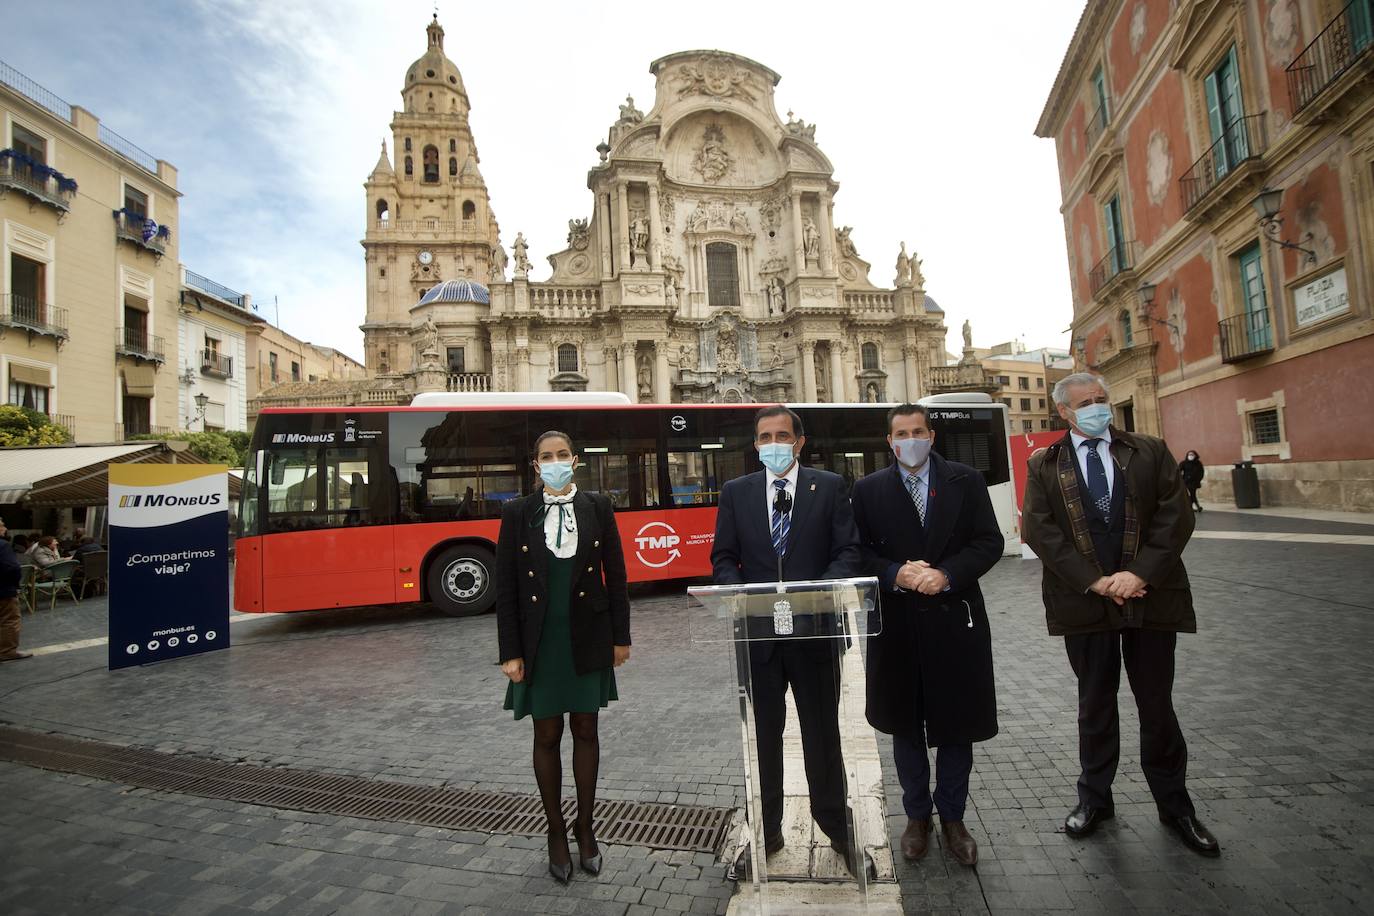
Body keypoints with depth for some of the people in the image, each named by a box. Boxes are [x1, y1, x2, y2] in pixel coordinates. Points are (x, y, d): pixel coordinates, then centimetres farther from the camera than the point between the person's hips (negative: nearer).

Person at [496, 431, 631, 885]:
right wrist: (511, 652, -6)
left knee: (585, 730, 12)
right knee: (547, 736, 11)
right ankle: (556, 833, 29)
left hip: (588, 639, 1)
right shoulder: (517, 513, -3)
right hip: (540, 642, 0)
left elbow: (615, 574, 2)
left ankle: (585, 827, 31)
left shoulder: (598, 507, -1)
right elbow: (505, 587, -3)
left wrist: (621, 636, 1)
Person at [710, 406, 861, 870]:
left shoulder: (829, 486, 1)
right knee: (763, 735, 14)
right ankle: (766, 830, 31)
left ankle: (836, 826, 33)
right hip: (757, 631, 1)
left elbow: (848, 550, -4)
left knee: (822, 732, 14)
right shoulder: (735, 492, 5)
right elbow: (723, 559, 5)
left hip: (814, 629, -1)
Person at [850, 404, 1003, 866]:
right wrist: (896, 574, -19)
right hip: (898, 623, 0)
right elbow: (860, 552, -1)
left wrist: (946, 574, -16)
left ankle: (952, 818, 32)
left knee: (957, 725, 12)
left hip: (955, 620, 0)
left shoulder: (966, 481, 2)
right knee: (906, 727, 13)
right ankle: (917, 815, 33)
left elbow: (990, 542, -2)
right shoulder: (868, 490, 1)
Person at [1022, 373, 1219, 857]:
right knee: (1095, 704, 13)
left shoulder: (1151, 452, 4)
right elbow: (1038, 529, -7)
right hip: (1084, 601, 0)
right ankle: (1094, 798, 28)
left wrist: (1139, 574, -15)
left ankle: (1174, 804, 30)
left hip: (1151, 595, 1)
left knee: (1157, 705, 11)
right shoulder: (1044, 465, 2)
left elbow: (1176, 517, -4)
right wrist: (1094, 580, -14)